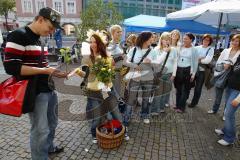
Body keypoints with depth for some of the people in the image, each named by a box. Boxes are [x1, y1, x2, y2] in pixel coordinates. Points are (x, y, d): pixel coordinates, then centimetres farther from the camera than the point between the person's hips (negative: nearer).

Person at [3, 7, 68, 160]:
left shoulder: (40, 39, 12)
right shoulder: (18, 36, -14)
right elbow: (11, 67, -21)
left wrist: (54, 72, 5)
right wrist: (44, 70, -21)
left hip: (49, 89, 9)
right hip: (36, 93, -9)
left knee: (52, 123, 22)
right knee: (40, 130, 4)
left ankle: (49, 147, 44)